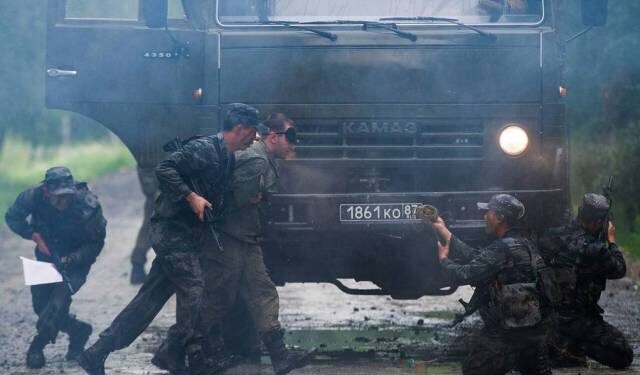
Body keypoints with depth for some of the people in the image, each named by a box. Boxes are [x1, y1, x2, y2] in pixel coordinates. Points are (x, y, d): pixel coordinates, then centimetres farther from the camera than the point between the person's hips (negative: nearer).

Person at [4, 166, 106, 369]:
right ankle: (78, 331, 24)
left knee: (58, 300, -21)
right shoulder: (34, 196, -23)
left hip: (77, 260, -4)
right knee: (41, 304, -2)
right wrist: (34, 235, -20)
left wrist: (71, 259, -30)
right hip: (47, 254, 4)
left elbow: (95, 244, -17)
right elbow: (12, 217, -7)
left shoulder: (88, 206, -29)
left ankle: (37, 347, -1)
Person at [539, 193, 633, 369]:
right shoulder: (593, 249, -23)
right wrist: (611, 240, 6)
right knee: (624, 357, 0)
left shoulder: (551, 236, -4)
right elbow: (619, 270, -8)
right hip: (575, 319, -7)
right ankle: (572, 346, -8)